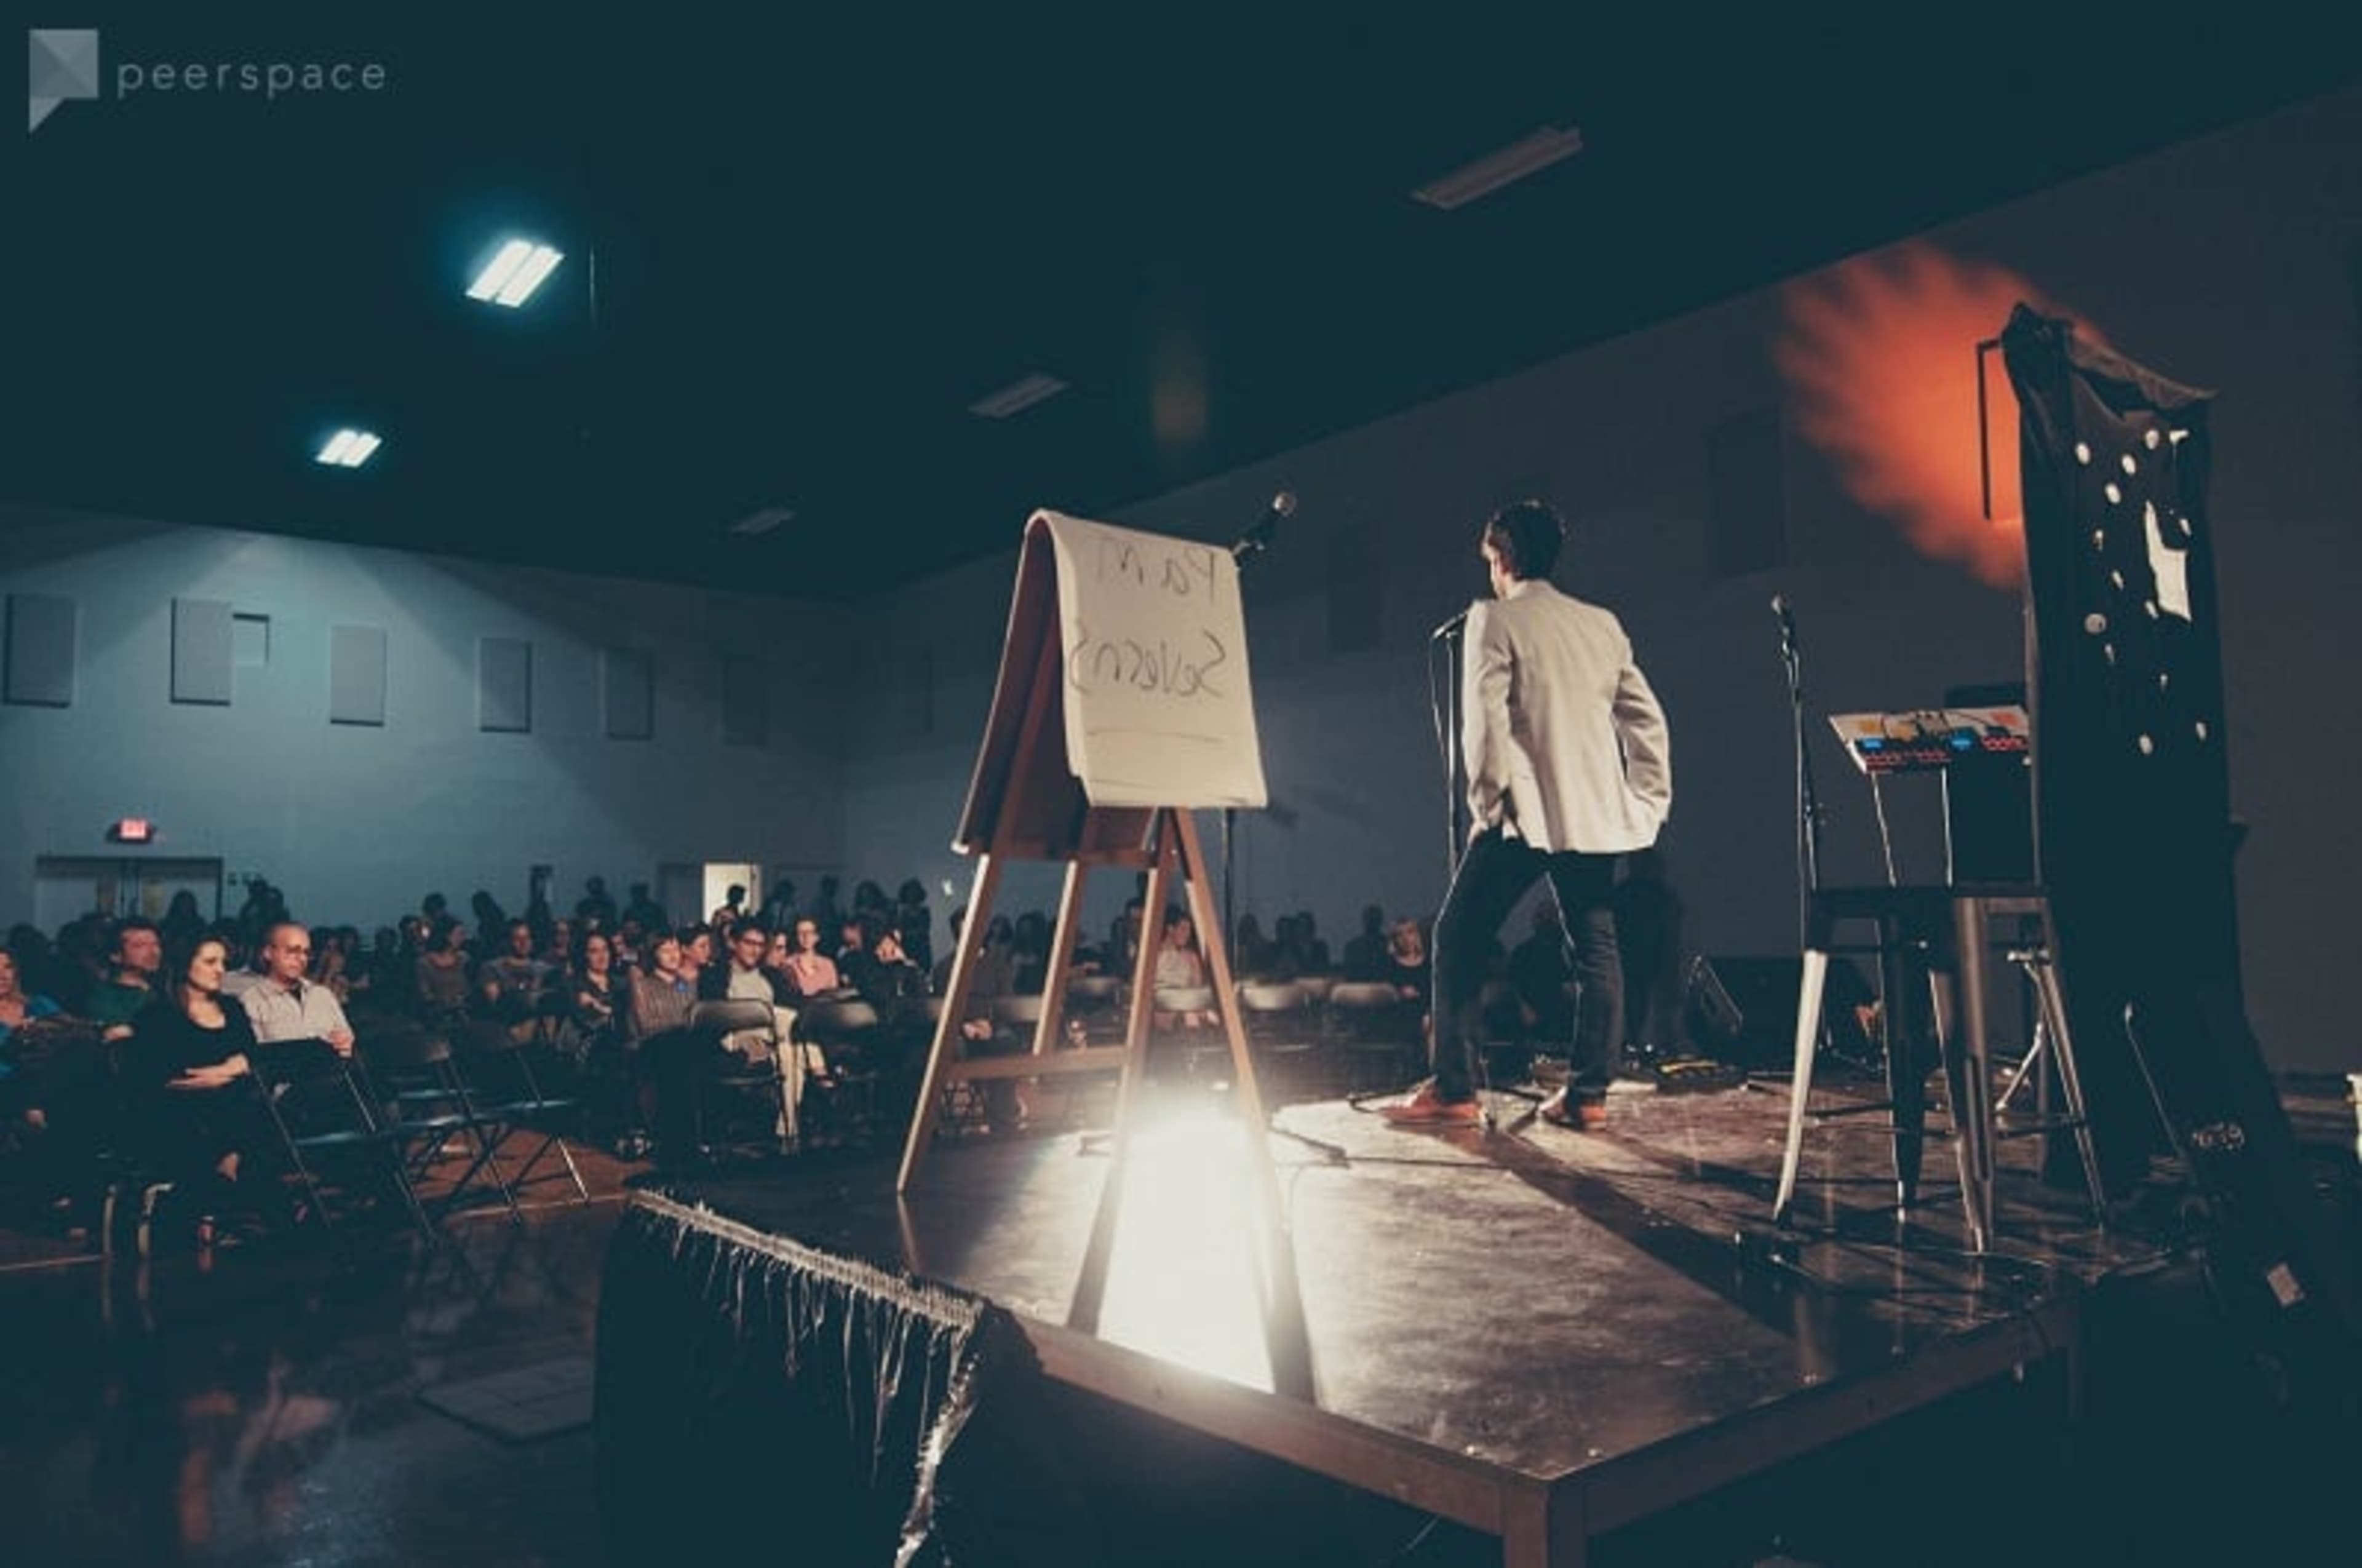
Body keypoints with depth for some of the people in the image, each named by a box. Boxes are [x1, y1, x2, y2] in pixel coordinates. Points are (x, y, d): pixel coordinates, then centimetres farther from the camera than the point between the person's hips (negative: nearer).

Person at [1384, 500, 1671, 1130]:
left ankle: (1454, 1091, 0)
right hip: (1595, 813, 6)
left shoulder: (1495, 619, -2)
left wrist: (1486, 799, -6)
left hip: (1524, 812, -6)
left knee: (1459, 941, 1)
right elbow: (1647, 720, 12)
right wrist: (1649, 801, 15)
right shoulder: (1603, 625, 14)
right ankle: (1588, 1094, 8)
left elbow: (1485, 717, -13)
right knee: (1597, 950, 9)